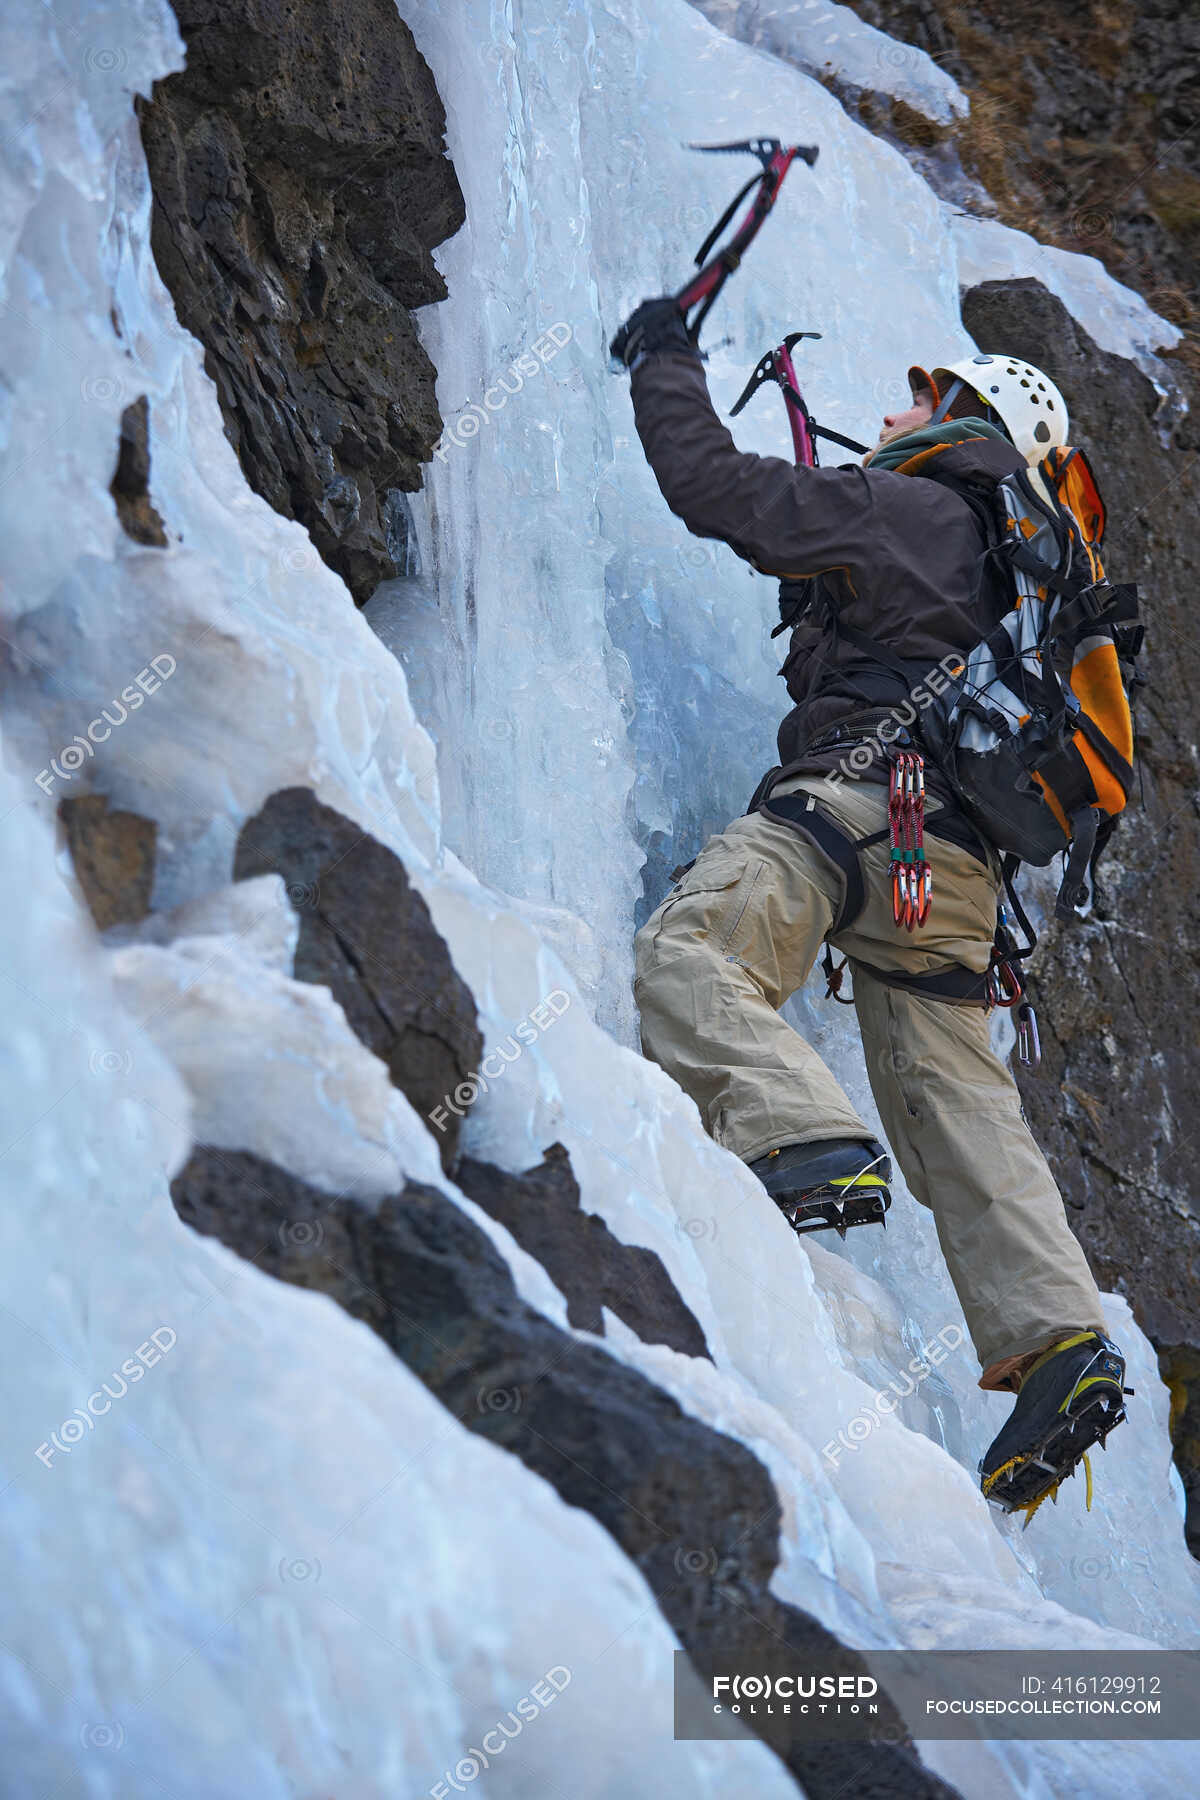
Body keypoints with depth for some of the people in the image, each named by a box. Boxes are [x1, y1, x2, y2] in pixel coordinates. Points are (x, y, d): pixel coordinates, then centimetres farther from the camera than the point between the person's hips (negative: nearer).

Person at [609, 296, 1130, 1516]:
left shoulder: (904, 512, 5)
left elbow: (714, 484, 3)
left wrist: (663, 363, 18)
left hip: (864, 800, -8)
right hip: (962, 868, 8)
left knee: (687, 955, -22)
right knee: (956, 1097, 2)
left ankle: (809, 1144, -43)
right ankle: (1058, 1339, -11)